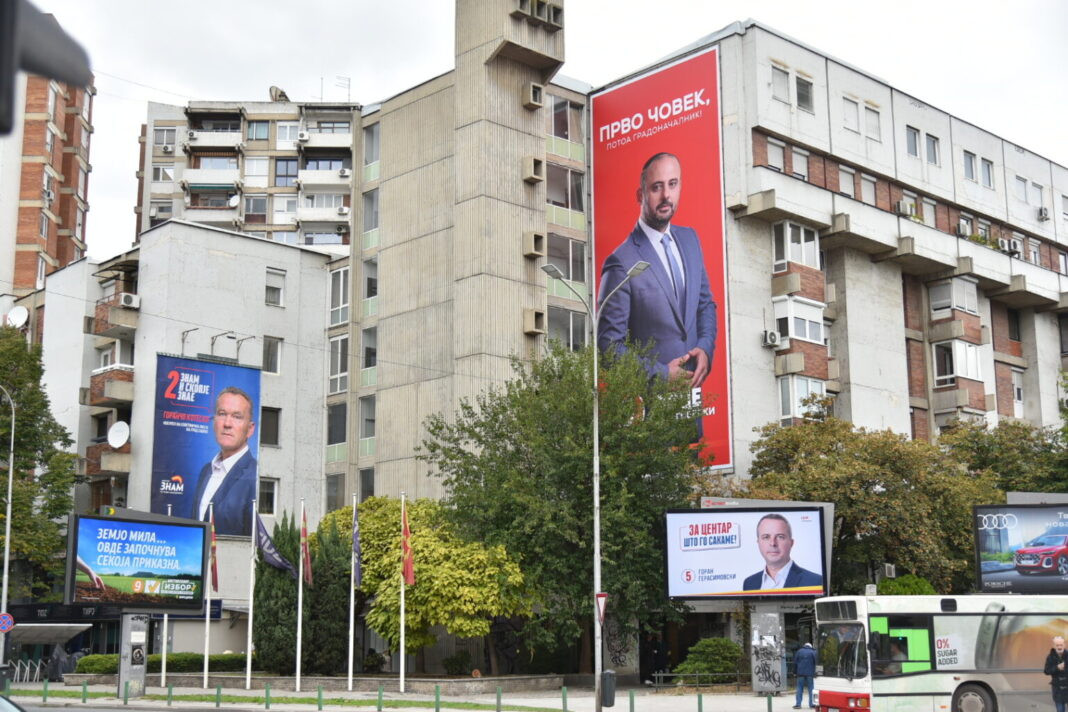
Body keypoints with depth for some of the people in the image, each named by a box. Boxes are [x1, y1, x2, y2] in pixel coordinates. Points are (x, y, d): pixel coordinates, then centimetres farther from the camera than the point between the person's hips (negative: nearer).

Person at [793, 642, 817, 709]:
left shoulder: (799, 651, 7)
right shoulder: (813, 652, 2)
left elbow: (795, 662, 7)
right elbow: (815, 663, -2)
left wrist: (795, 672, 12)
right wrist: (815, 673, 3)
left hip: (800, 673, 1)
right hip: (810, 673, -1)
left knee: (800, 689, 3)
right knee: (811, 689, 6)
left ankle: (798, 704, -1)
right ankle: (811, 704, 4)